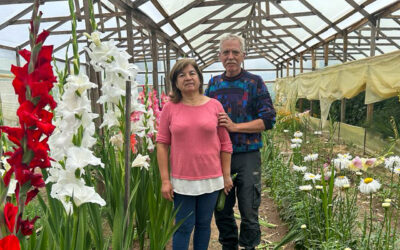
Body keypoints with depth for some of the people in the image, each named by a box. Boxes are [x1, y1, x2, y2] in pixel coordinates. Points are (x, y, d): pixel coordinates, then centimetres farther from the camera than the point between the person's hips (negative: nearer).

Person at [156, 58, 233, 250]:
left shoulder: (214, 106, 0)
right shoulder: (169, 108, -2)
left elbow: (225, 144, 4)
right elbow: (162, 144, 0)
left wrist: (226, 175, 5)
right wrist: (165, 180, -3)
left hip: (211, 178, 1)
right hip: (182, 180, -1)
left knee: (204, 224, 14)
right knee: (183, 227, 7)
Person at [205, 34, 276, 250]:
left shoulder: (255, 82, -2)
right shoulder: (213, 84, 9)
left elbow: (268, 119, -9)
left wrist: (235, 126, -18)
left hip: (247, 157, -3)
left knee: (249, 213, 4)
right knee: (222, 211, 14)